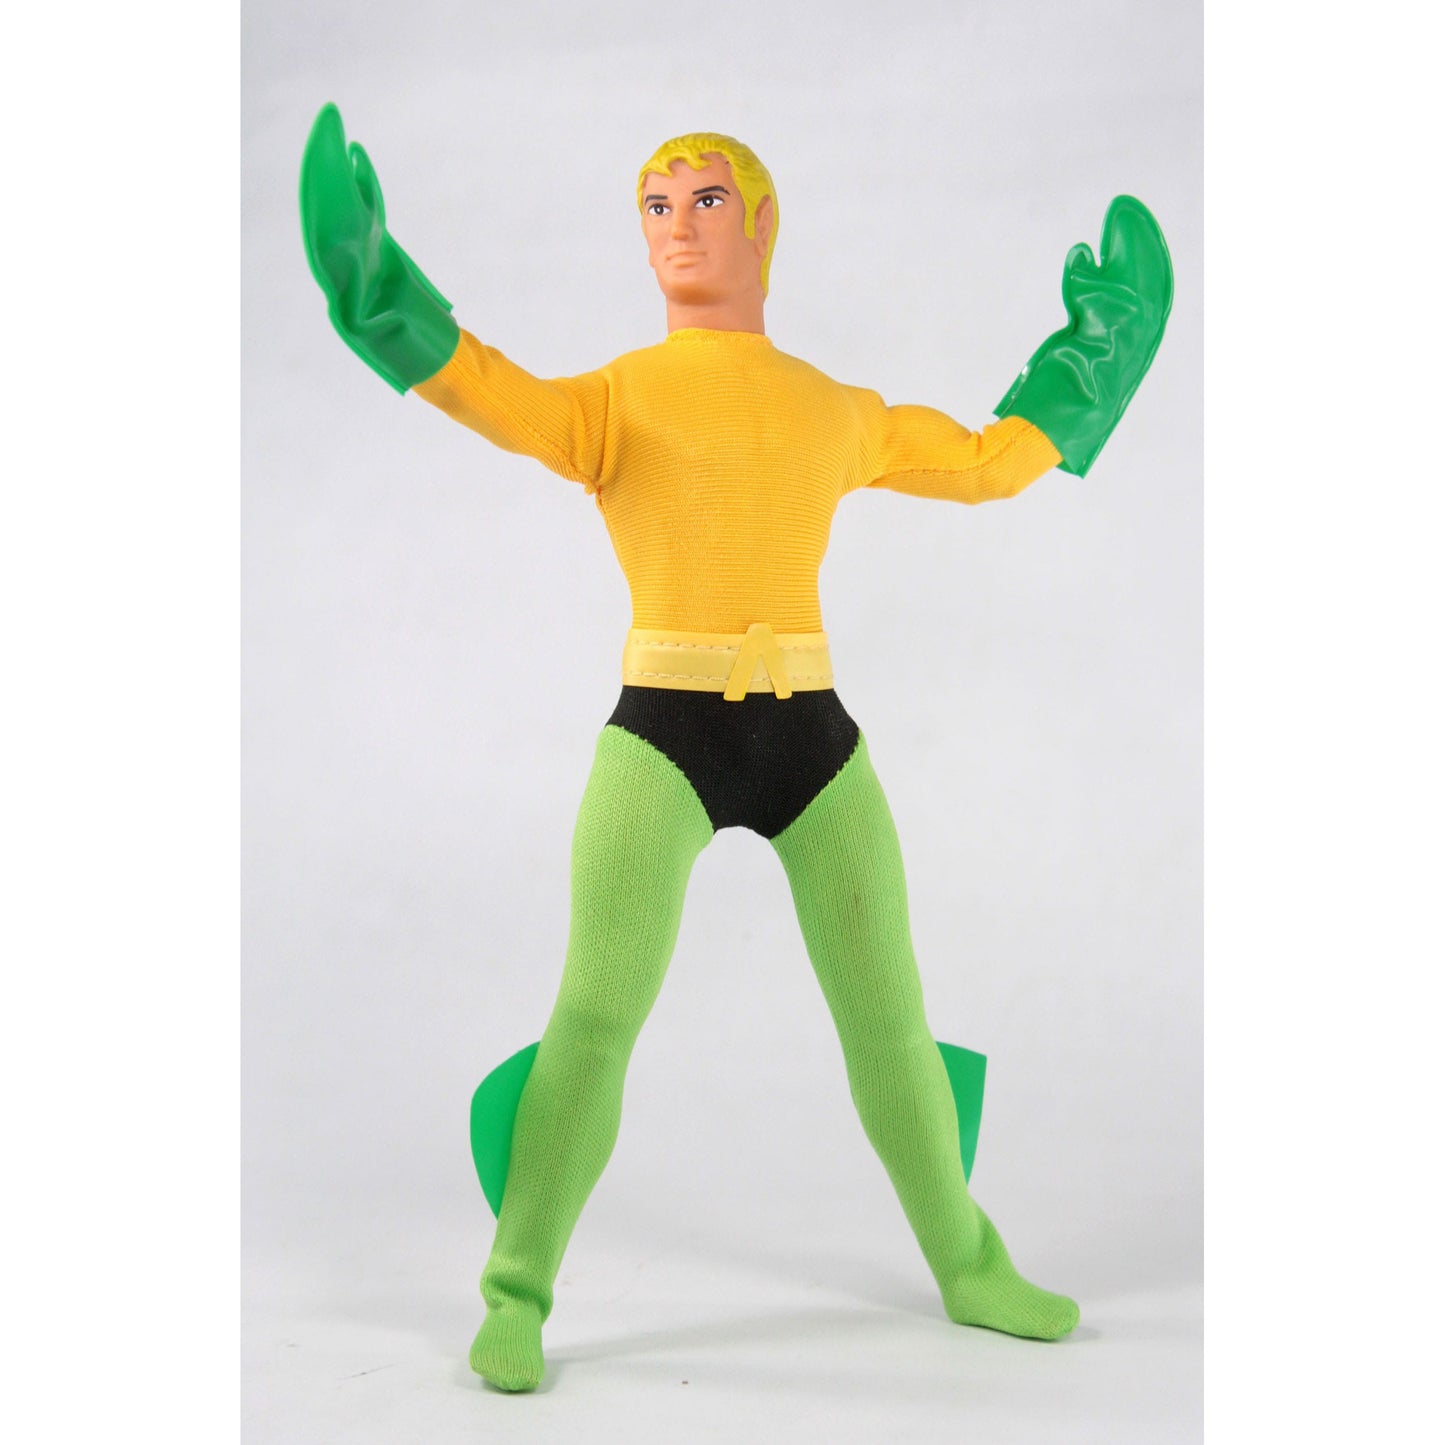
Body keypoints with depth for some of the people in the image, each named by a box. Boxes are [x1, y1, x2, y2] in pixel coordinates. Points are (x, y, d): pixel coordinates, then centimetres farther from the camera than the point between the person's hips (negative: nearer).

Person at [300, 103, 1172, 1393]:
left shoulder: (838, 411, 14)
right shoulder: (612, 399, 4)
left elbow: (992, 463, 25)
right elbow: (504, 403, -18)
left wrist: (1099, 346, 28)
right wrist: (377, 285, -31)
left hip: (811, 736, 3)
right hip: (663, 734, -3)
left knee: (888, 1013, 7)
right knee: (597, 1015, -14)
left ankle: (970, 1268, 25)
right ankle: (515, 1299, 2)